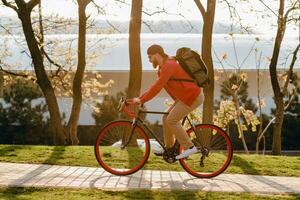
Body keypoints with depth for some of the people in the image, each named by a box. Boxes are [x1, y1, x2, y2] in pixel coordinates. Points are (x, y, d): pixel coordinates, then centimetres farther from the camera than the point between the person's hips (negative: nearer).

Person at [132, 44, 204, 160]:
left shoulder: (168, 66, -21)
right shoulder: (163, 67, 12)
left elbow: (157, 87, -26)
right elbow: (156, 86, 15)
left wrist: (141, 100, -21)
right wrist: (140, 98, 8)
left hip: (193, 97, -10)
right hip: (186, 96, 10)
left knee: (171, 121, -10)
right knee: (166, 118, 10)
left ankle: (189, 147, -2)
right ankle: (169, 148, 21)